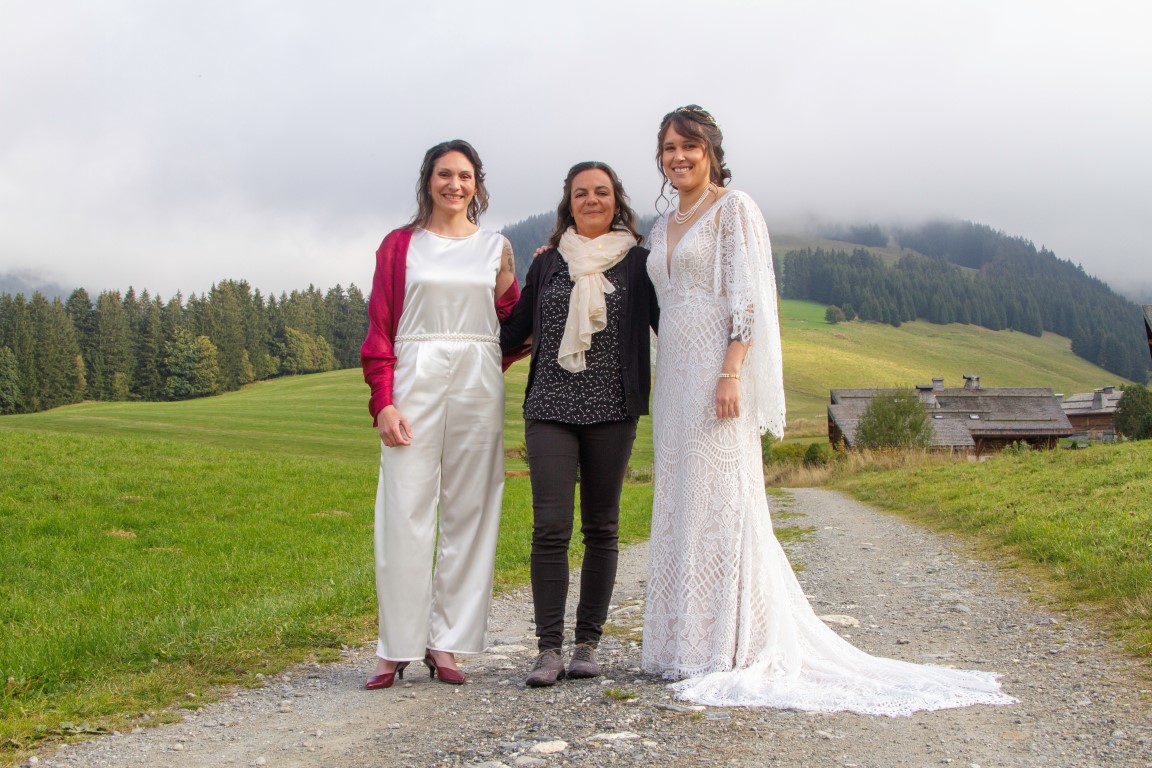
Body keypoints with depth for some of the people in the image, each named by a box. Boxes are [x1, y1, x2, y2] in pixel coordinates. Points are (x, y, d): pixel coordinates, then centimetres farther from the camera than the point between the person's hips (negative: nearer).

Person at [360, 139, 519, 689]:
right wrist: (383, 402, -7)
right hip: (415, 381, -2)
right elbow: (379, 328, 3)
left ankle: (446, 642, 10)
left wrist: (509, 280, -4)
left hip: (479, 385, 2)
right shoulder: (400, 245, 9)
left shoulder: (496, 247, 14)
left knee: (469, 511, 2)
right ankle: (397, 648, 2)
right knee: (405, 512, -5)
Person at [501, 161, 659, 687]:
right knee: (550, 527, -8)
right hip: (550, 408, 1)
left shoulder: (636, 263, 8)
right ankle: (548, 648, -4)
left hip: (611, 410, 0)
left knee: (601, 528, 4)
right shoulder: (548, 263, 13)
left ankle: (587, 644, 12)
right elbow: (516, 330, 19)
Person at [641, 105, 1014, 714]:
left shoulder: (733, 208, -3)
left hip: (717, 369, -8)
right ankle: (685, 647, 14)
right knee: (679, 503, 7)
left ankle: (729, 652, -2)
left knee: (720, 500, -7)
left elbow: (748, 297, -11)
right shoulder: (662, 227, 19)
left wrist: (731, 373, -21)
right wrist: (660, 388, 14)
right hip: (674, 377, 8)